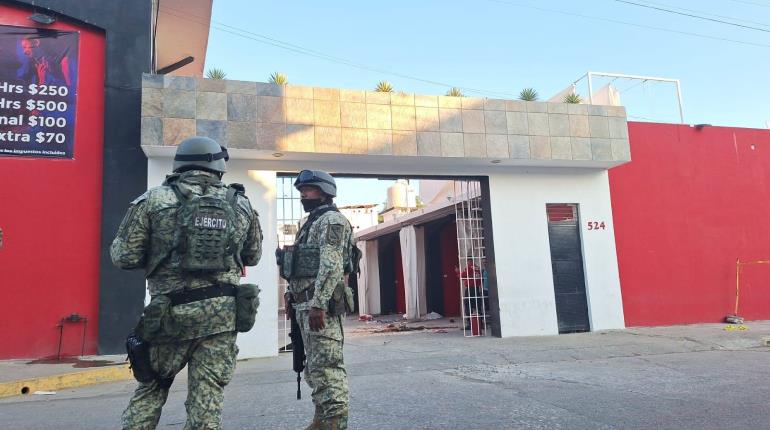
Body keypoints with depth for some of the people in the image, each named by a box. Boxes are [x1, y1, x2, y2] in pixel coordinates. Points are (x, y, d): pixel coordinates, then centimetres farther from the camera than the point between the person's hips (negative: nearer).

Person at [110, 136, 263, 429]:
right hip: (223, 313, 1)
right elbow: (253, 257, 15)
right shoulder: (241, 204, 5)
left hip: (172, 312, -1)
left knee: (152, 386, 19)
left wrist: (156, 252, 16)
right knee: (208, 394, 8)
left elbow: (124, 256, -3)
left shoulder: (154, 200, -2)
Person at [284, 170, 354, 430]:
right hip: (305, 303, 10)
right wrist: (295, 298, 21)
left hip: (321, 303, -10)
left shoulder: (332, 220, -7)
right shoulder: (311, 223, 24)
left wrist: (318, 304, -26)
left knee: (326, 366, -10)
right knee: (315, 367, 14)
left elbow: (331, 265, -19)